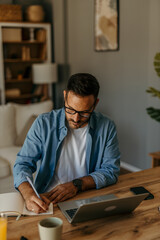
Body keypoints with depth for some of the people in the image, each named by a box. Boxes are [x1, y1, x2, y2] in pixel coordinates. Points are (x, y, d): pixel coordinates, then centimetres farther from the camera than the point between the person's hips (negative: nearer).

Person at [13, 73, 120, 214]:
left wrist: (77, 185, -17)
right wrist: (29, 194, -26)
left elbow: (111, 170, -2)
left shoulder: (107, 127, -4)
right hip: (45, 200, 0)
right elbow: (23, 164, -5)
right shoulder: (44, 123, -6)